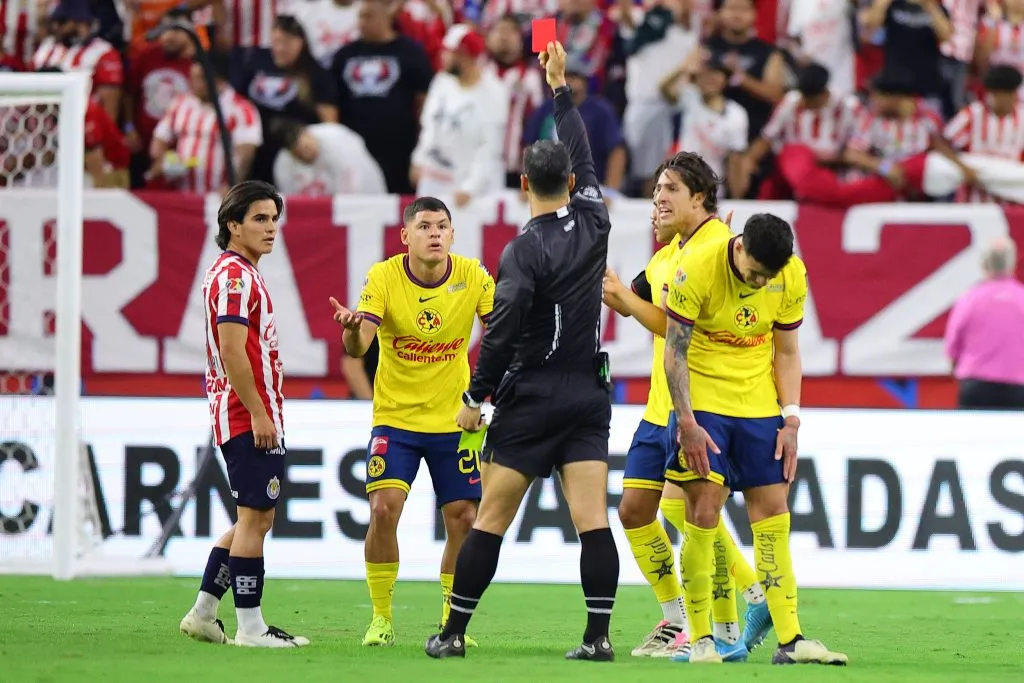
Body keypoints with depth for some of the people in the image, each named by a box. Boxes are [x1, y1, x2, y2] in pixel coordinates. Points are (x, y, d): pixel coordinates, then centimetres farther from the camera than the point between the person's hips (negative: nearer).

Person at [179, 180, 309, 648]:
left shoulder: (237, 273, 20)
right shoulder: (235, 275, -13)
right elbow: (232, 351, -20)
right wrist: (259, 414, -20)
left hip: (243, 417, 11)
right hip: (248, 416, -11)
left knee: (255, 519, 15)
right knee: (255, 519, -8)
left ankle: (203, 614, 17)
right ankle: (250, 628, -6)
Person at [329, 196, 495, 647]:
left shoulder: (473, 276, -7)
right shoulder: (383, 277, -12)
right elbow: (358, 348, -21)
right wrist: (352, 329, -44)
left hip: (454, 420, 2)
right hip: (395, 418, -2)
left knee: (464, 519, -1)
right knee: (383, 508, -17)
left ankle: (451, 620, 17)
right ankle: (381, 618, -4)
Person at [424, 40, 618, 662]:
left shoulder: (525, 250, -13)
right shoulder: (594, 221, 2)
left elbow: (502, 330, -16)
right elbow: (584, 156, 19)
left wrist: (476, 396, -6)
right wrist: (561, 87, 29)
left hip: (531, 397, -4)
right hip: (589, 394, 4)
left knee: (491, 520, 2)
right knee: (593, 519, -2)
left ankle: (454, 632, 6)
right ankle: (599, 634, -9)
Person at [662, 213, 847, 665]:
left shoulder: (793, 276, -5)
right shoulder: (697, 270, -17)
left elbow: (787, 352, 7)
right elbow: (675, 351, -12)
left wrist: (791, 420, 0)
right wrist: (687, 424, -16)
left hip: (759, 404, 4)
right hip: (703, 399, -4)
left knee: (773, 512, 0)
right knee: (704, 507, -11)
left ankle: (790, 640, 1)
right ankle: (699, 638, -4)